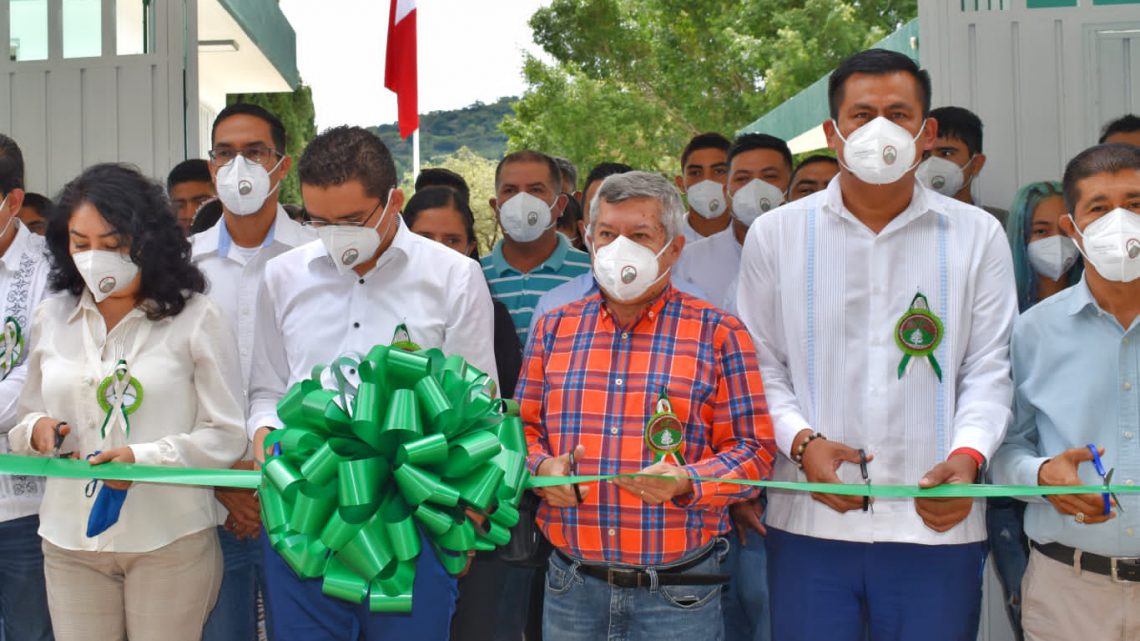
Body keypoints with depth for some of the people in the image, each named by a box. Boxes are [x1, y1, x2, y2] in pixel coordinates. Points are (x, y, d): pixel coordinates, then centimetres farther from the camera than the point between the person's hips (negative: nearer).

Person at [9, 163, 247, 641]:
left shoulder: (195, 318, -3)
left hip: (171, 542, -3)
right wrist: (38, 430, -8)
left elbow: (226, 436, -6)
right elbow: (27, 420, 15)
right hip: (71, 539, 3)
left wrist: (144, 457, -19)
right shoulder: (51, 319, 9)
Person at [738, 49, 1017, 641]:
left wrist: (968, 453, -14)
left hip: (938, 523, 0)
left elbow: (989, 368, 4)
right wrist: (802, 441, -10)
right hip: (809, 522, 0)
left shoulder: (977, 236, 6)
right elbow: (760, 365, 5)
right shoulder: (775, 234, 6)